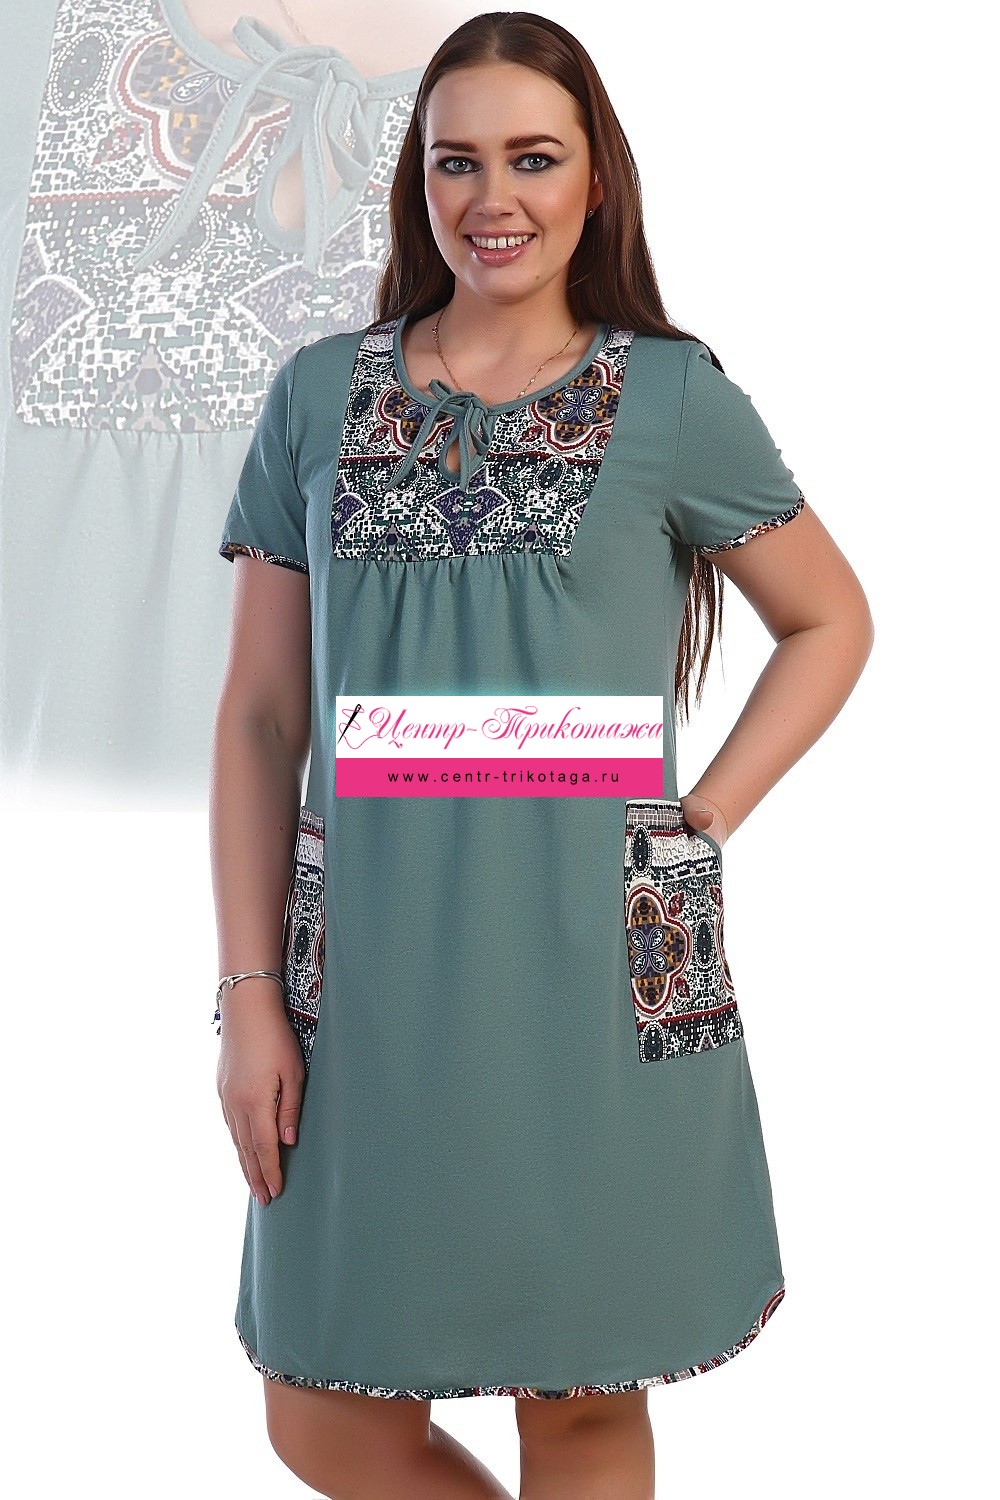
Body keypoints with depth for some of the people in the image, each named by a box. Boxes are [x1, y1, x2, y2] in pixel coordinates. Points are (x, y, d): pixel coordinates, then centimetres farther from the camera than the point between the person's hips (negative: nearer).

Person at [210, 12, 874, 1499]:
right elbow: (260, 717, 6)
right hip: (368, 968, 3)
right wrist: (248, 994, 0)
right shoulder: (322, 396, 7)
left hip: (600, 968, -2)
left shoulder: (672, 398, 2)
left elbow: (832, 620, 12)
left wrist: (700, 824, -1)